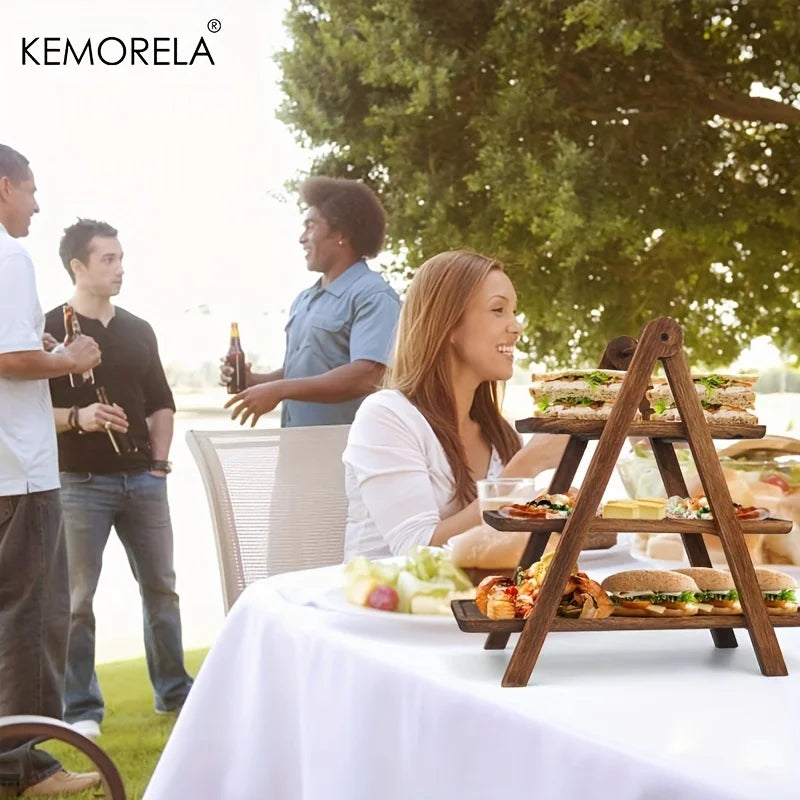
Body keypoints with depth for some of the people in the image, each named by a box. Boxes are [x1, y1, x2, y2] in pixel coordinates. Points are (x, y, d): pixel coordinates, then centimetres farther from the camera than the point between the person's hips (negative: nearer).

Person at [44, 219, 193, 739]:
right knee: (77, 598, -1)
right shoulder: (51, 329, -4)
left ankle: (174, 691, 21)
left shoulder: (139, 331, 12)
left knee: (161, 587, 10)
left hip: (142, 479, 5)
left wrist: (160, 463, 7)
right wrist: (76, 417, -23)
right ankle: (82, 709, 7)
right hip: (80, 483, -5)